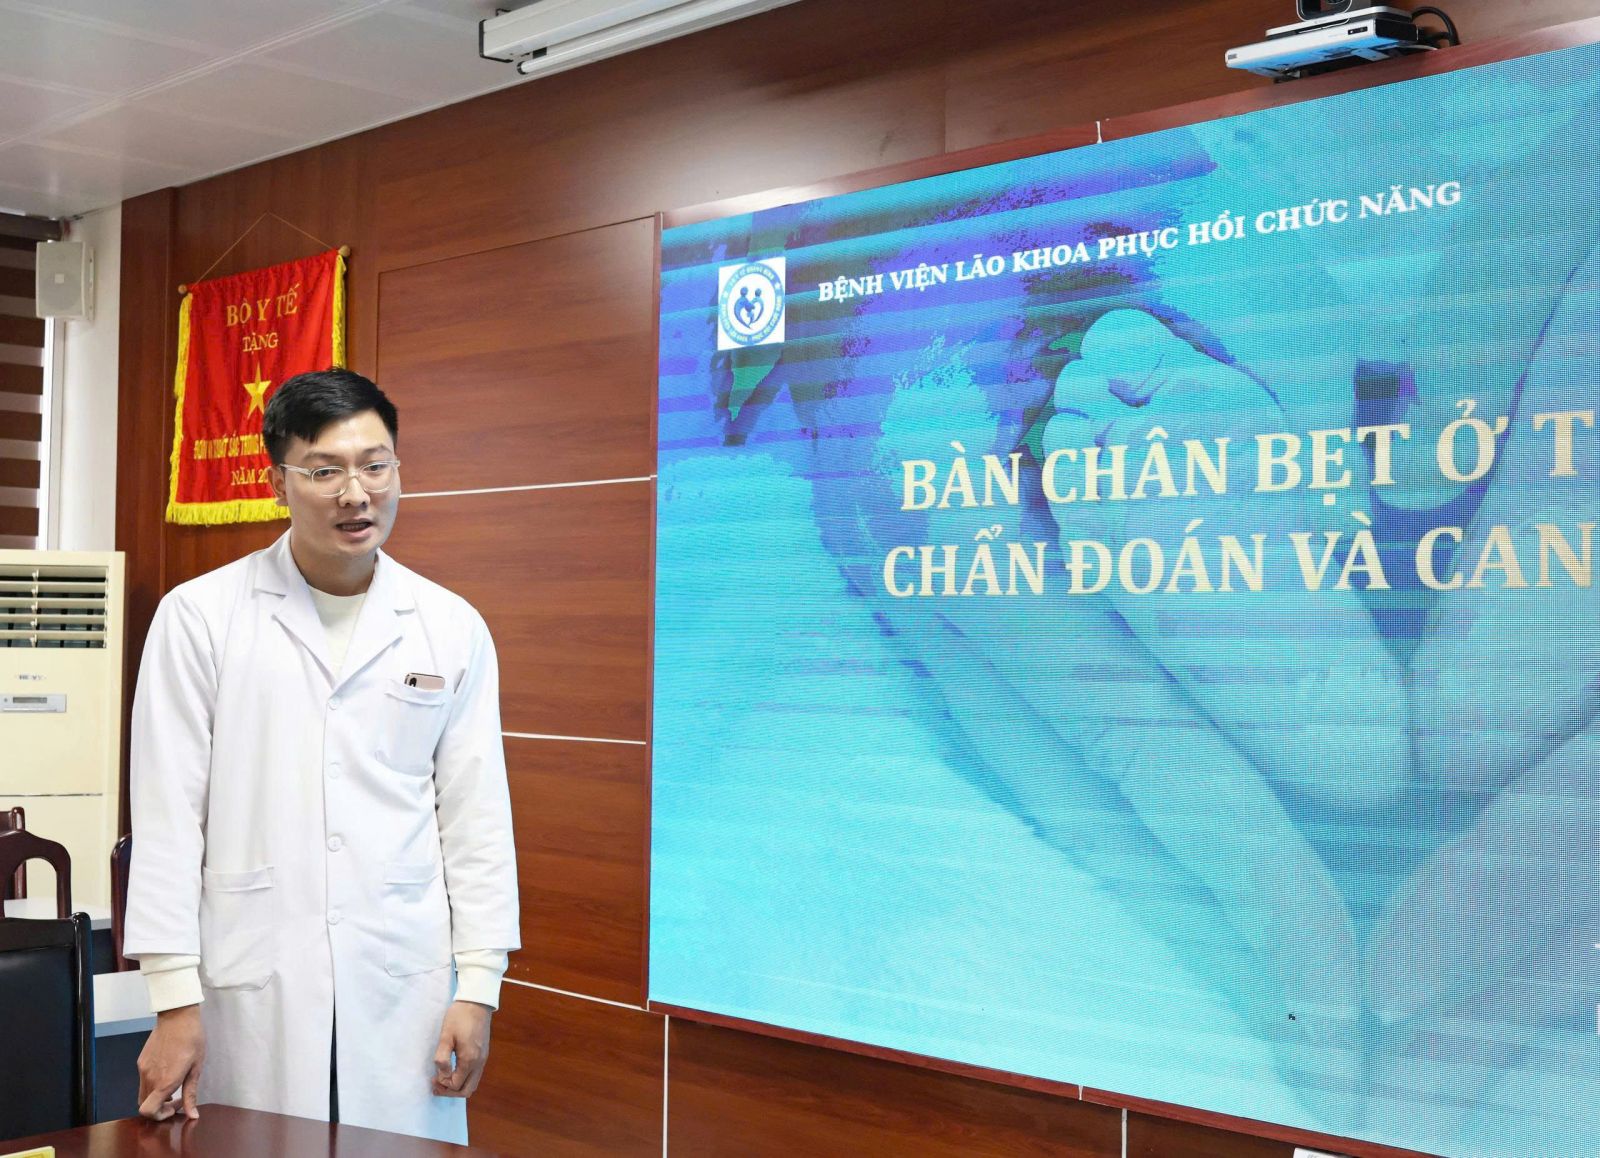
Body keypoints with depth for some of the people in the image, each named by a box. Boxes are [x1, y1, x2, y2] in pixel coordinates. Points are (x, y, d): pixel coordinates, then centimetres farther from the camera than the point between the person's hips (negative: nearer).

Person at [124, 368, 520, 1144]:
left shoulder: (452, 628, 4)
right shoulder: (201, 616, -2)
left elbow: (476, 818, 5)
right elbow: (167, 815, -3)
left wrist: (479, 986, 1)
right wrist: (174, 999, -6)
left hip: (406, 988, 2)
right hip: (250, 988, -1)